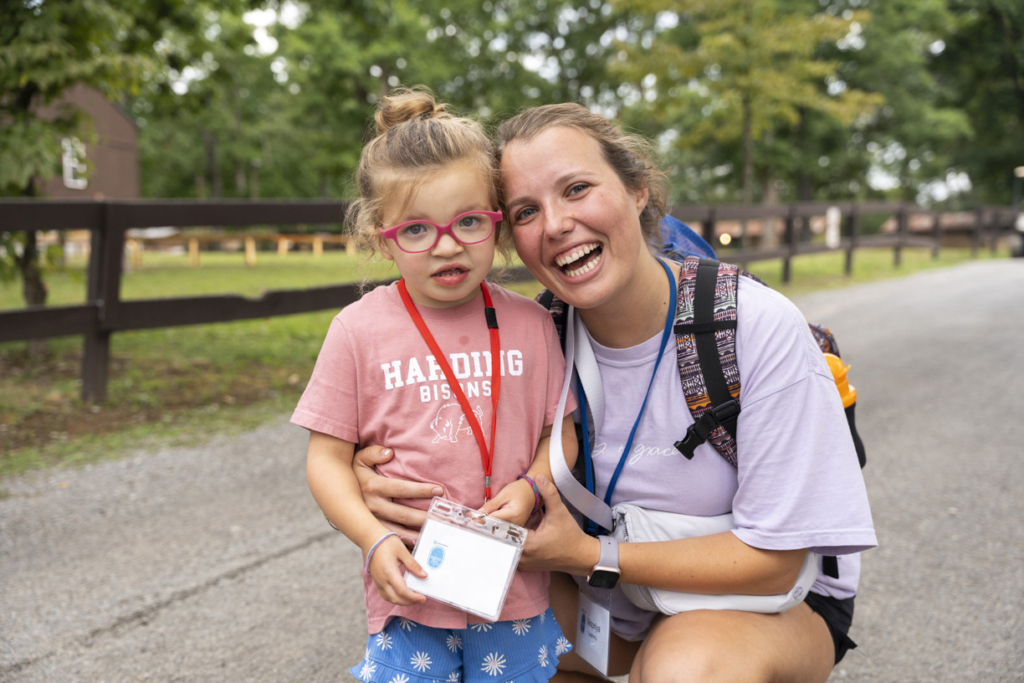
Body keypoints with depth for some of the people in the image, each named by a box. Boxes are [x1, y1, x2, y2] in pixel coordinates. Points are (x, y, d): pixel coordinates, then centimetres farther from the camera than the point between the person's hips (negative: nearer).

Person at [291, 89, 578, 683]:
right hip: (411, 586, -1)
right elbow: (328, 456, -3)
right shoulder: (360, 329, -6)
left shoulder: (531, 323, 0)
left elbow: (560, 430, 6)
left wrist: (530, 487, -13)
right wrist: (374, 539, -15)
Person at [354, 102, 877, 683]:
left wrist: (585, 553, -26)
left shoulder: (761, 328, -24)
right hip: (621, 591, 5)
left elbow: (771, 561, -21)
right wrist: (382, 472, -25)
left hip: (780, 596, -4)